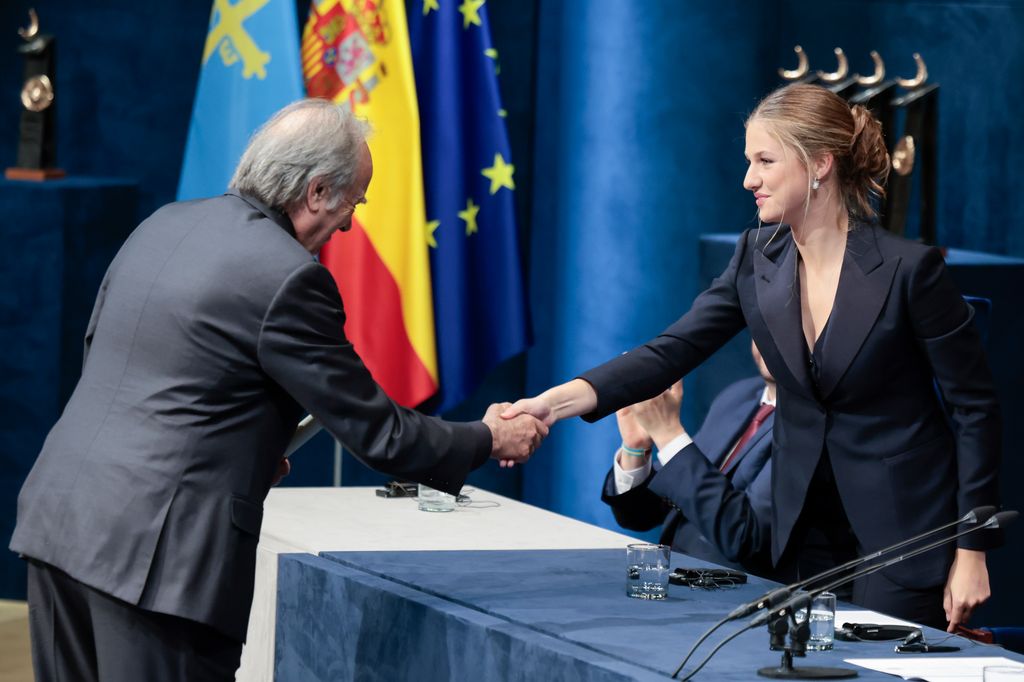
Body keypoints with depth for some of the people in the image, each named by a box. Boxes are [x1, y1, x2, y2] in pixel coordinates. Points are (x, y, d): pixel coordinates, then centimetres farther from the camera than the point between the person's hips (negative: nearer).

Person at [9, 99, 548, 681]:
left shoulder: (164, 225, 12)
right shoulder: (288, 278, -12)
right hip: (156, 547, -8)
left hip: (58, 514, 8)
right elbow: (375, 432, -6)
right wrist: (489, 441, 10)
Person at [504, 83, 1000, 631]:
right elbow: (673, 350, -5)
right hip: (807, 529, 6)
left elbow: (975, 407, -11)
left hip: (903, 536, -5)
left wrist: (971, 552, -12)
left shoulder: (908, 268, -15)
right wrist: (560, 400, -21)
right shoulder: (758, 258, 1)